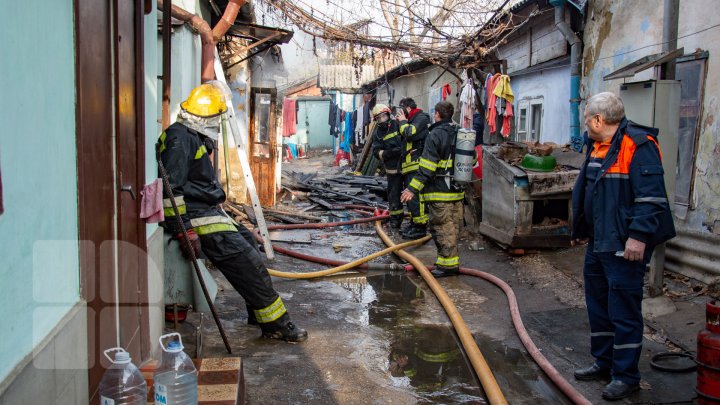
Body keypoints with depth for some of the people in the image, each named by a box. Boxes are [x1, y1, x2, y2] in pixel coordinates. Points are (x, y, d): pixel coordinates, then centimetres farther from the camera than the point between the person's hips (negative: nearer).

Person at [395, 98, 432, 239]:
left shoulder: (421, 118, -7)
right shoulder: (412, 120, 24)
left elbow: (410, 134, -20)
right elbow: (404, 138, 25)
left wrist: (403, 121, -5)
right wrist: (400, 122, 13)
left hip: (417, 165, -11)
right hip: (409, 166, 11)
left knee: (415, 196, -13)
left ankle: (420, 227, -11)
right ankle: (414, 224, 23)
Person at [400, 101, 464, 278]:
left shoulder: (436, 134, -12)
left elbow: (427, 167, -19)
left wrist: (413, 189, -18)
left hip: (440, 192, -8)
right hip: (457, 191, 8)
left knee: (441, 229, -1)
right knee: (453, 228, 15)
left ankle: (447, 264, 2)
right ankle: (452, 262, 22)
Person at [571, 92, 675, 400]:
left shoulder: (638, 144, -16)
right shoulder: (598, 146, 14)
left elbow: (651, 196, -22)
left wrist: (639, 236, -26)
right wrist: (580, 230, 26)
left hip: (625, 246, -10)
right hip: (598, 243, 10)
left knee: (624, 310, -2)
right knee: (598, 305, 17)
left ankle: (625, 376, 11)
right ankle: (603, 363, 32)